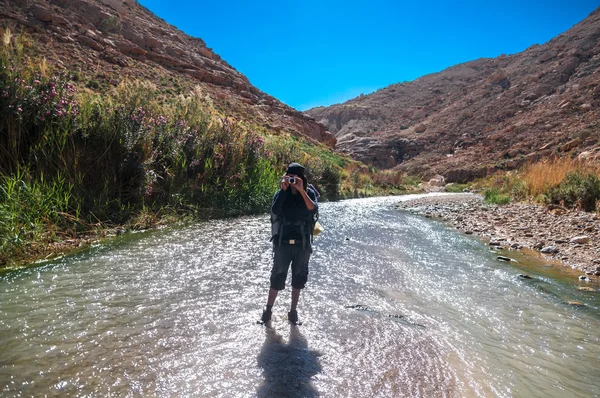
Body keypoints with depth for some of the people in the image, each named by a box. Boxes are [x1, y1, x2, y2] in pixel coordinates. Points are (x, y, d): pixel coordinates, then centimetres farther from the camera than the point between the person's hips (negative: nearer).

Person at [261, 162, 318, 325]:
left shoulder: (309, 192, -3)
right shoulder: (281, 193, -3)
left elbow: (313, 209, -22)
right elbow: (274, 211, -20)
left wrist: (301, 190, -28)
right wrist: (283, 190, -23)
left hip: (302, 244, 1)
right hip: (283, 243, 0)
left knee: (298, 278, 11)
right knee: (277, 277, 5)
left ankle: (293, 311, 26)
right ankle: (268, 310, 20)